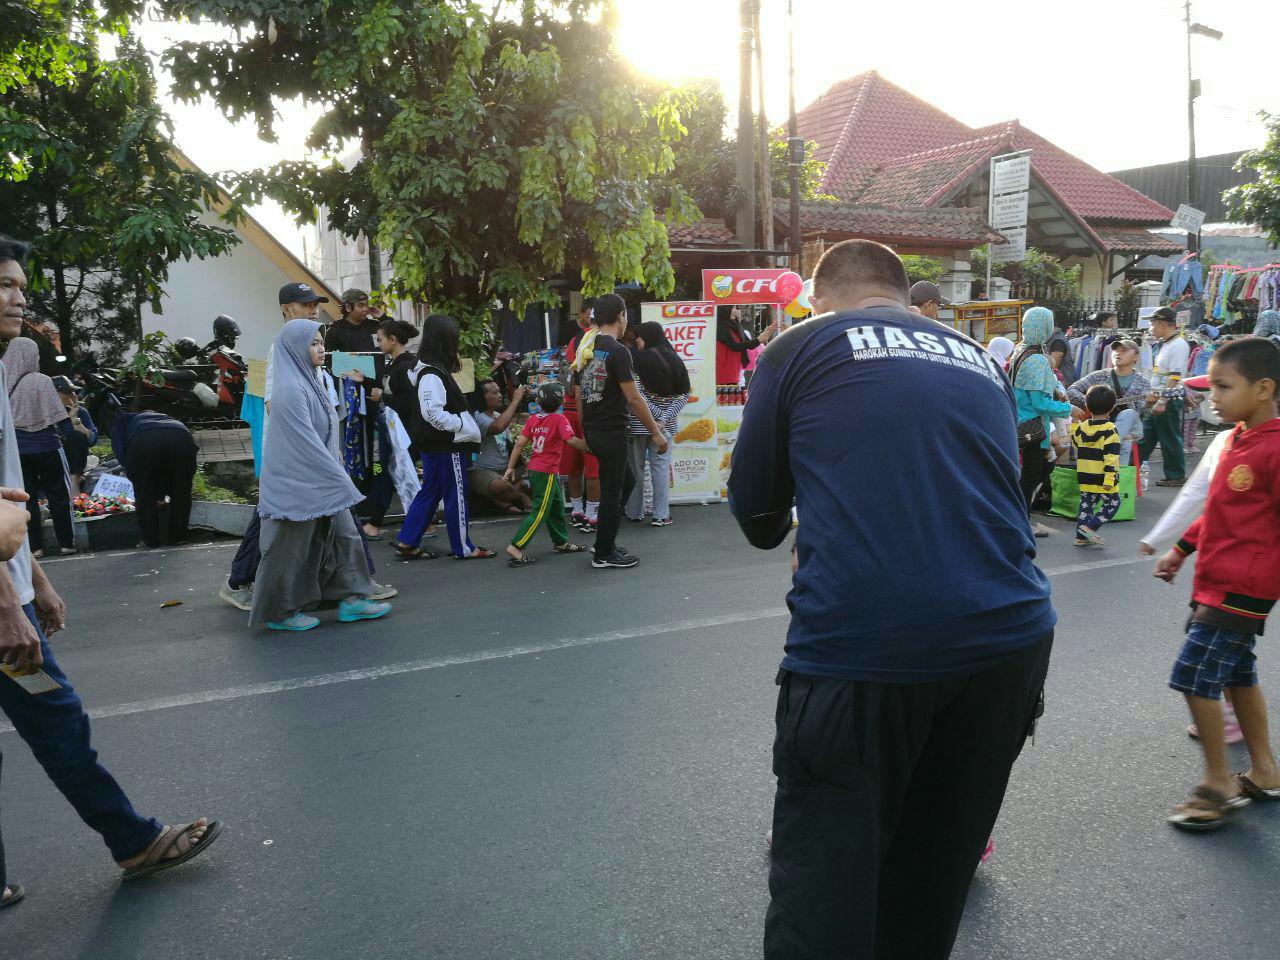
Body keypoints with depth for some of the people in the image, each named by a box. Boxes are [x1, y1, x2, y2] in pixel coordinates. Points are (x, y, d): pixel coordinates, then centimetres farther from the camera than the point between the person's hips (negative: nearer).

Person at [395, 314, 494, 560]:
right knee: (456, 496, 2)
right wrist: (462, 425, -19)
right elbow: (433, 413, -28)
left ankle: (407, 544, 19)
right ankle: (463, 548, 13)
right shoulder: (432, 375, -21)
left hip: (436, 445, 10)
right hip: (446, 446, -10)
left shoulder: (433, 368, 11)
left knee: (430, 493, 15)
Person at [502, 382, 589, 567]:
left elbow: (520, 443, 2)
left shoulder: (533, 419, 5)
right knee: (540, 512, -5)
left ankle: (560, 542, 31)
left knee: (557, 506, 20)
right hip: (547, 472, -8)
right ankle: (516, 548, -11)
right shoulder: (559, 419, -12)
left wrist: (510, 467, 4)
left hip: (534, 469, 8)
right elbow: (571, 440, -24)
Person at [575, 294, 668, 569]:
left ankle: (604, 543, 24)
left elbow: (579, 395, 15)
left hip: (592, 430, 9)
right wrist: (656, 432, -11)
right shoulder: (618, 352, -17)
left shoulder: (586, 350, 9)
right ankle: (604, 555, 10)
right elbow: (633, 397, -18)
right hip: (612, 432, -9)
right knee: (612, 491, 1)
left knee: (627, 480, 21)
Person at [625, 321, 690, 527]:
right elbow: (684, 394, -3)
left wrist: (657, 414, -11)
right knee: (661, 467, 7)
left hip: (639, 422, -3)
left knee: (636, 467, 10)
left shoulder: (638, 359, -11)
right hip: (666, 425, 3)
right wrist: (664, 417, -10)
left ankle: (635, 512, 19)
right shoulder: (675, 360, 2)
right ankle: (661, 515, 6)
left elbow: (637, 394, -16)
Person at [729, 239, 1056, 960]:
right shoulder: (981, 360, 19)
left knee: (822, 899, 7)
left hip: (857, 644, -5)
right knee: (931, 896, 22)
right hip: (1012, 636, 6)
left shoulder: (800, 347, 6)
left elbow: (755, 514, 14)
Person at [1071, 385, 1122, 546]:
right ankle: (1090, 527, -3)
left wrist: (1074, 422, 36)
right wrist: (1110, 479, -20)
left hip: (1084, 477, 6)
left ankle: (1081, 536, 14)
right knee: (1112, 503, 8)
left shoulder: (1081, 428, 1)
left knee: (1086, 504, 14)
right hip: (1103, 478, -6)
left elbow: (1075, 442, 23)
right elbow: (1111, 457, -19)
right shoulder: (1110, 430, -14)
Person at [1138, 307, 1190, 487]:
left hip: (1170, 400, -9)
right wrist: (1153, 393, 19)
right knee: (1145, 436, 12)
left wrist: (1162, 401, -22)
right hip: (1159, 400, 10)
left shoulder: (1179, 345, -16)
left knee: (1170, 439, -1)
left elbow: (1174, 377, -21)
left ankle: (1176, 476, 9)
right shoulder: (1165, 344, 14)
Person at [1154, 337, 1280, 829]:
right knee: (1238, 674, 18)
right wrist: (1182, 549, 20)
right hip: (1217, 582, 9)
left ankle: (1219, 784, 9)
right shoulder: (1237, 438, 7)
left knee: (1195, 676, -6)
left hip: (1240, 588, -9)